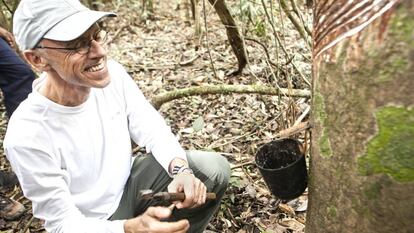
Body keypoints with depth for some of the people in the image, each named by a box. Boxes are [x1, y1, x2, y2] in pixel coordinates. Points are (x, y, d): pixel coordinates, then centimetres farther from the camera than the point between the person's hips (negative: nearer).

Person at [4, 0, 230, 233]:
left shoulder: (113, 73, -16)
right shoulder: (28, 136, -30)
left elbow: (153, 131, -8)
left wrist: (180, 169, -28)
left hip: (130, 182, 4)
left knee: (215, 169, -11)